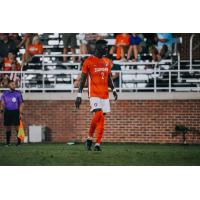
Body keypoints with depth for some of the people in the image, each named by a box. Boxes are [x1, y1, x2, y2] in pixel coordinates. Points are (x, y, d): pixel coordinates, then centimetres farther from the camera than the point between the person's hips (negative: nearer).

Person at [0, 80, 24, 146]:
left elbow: (21, 104, 1)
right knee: (7, 127, 4)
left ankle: (19, 141, -1)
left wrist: (21, 113, -7)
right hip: (7, 111, 2)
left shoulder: (18, 93, 2)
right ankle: (8, 142, 11)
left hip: (15, 112, -2)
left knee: (17, 126, -7)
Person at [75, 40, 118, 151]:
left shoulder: (107, 62, 12)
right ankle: (90, 138, -3)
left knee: (101, 119, 2)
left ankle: (98, 144, 5)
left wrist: (113, 89, 4)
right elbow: (83, 79, -3)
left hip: (105, 94, 6)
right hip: (94, 94, -6)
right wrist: (79, 95, -6)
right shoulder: (89, 61, -5)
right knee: (98, 115, -20)